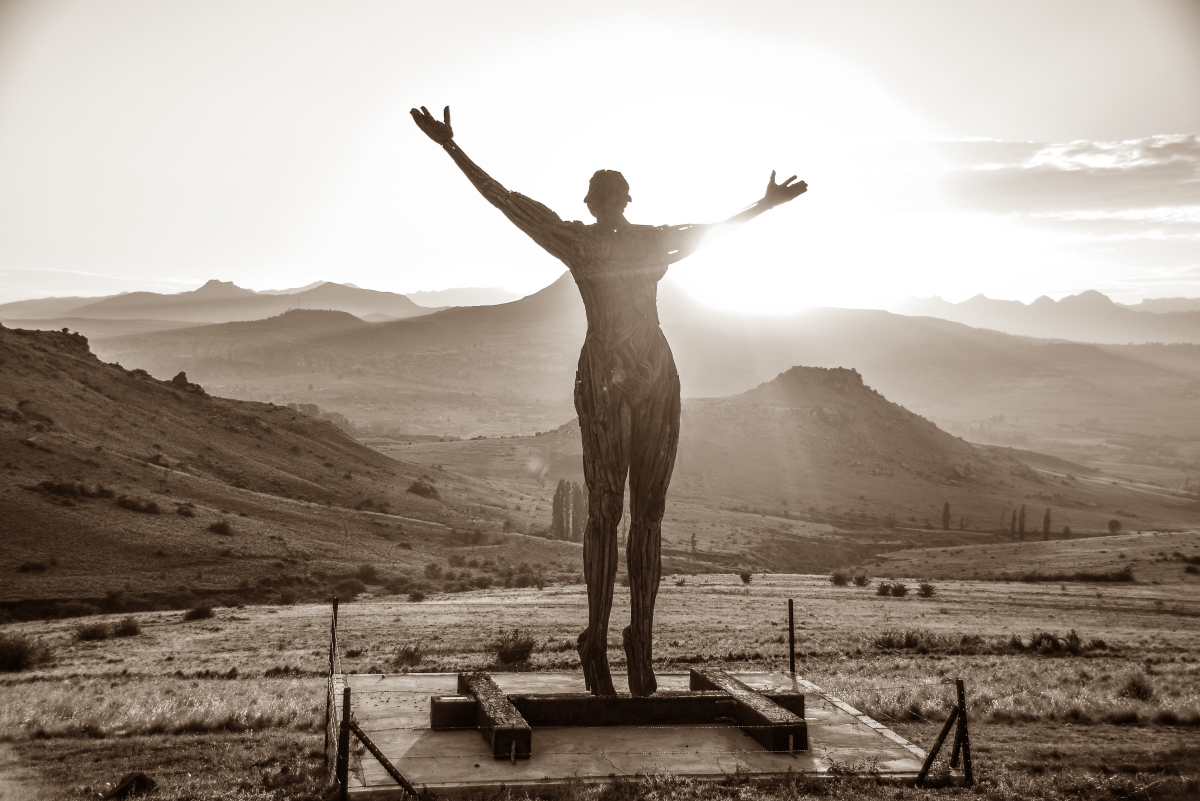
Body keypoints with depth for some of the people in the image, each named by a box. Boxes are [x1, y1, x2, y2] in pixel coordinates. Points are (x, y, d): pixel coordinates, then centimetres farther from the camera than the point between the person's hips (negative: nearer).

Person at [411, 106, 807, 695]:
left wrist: (766, 203, 46)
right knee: (605, 510, -6)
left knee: (648, 513, 1)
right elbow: (503, 199, 8)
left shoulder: (656, 241, 19)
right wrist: (451, 147, 6)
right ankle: (596, 641, 3)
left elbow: (713, 228, 35)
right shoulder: (573, 239, 9)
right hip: (602, 379, -3)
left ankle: (641, 641, 5)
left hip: (659, 380, 4)